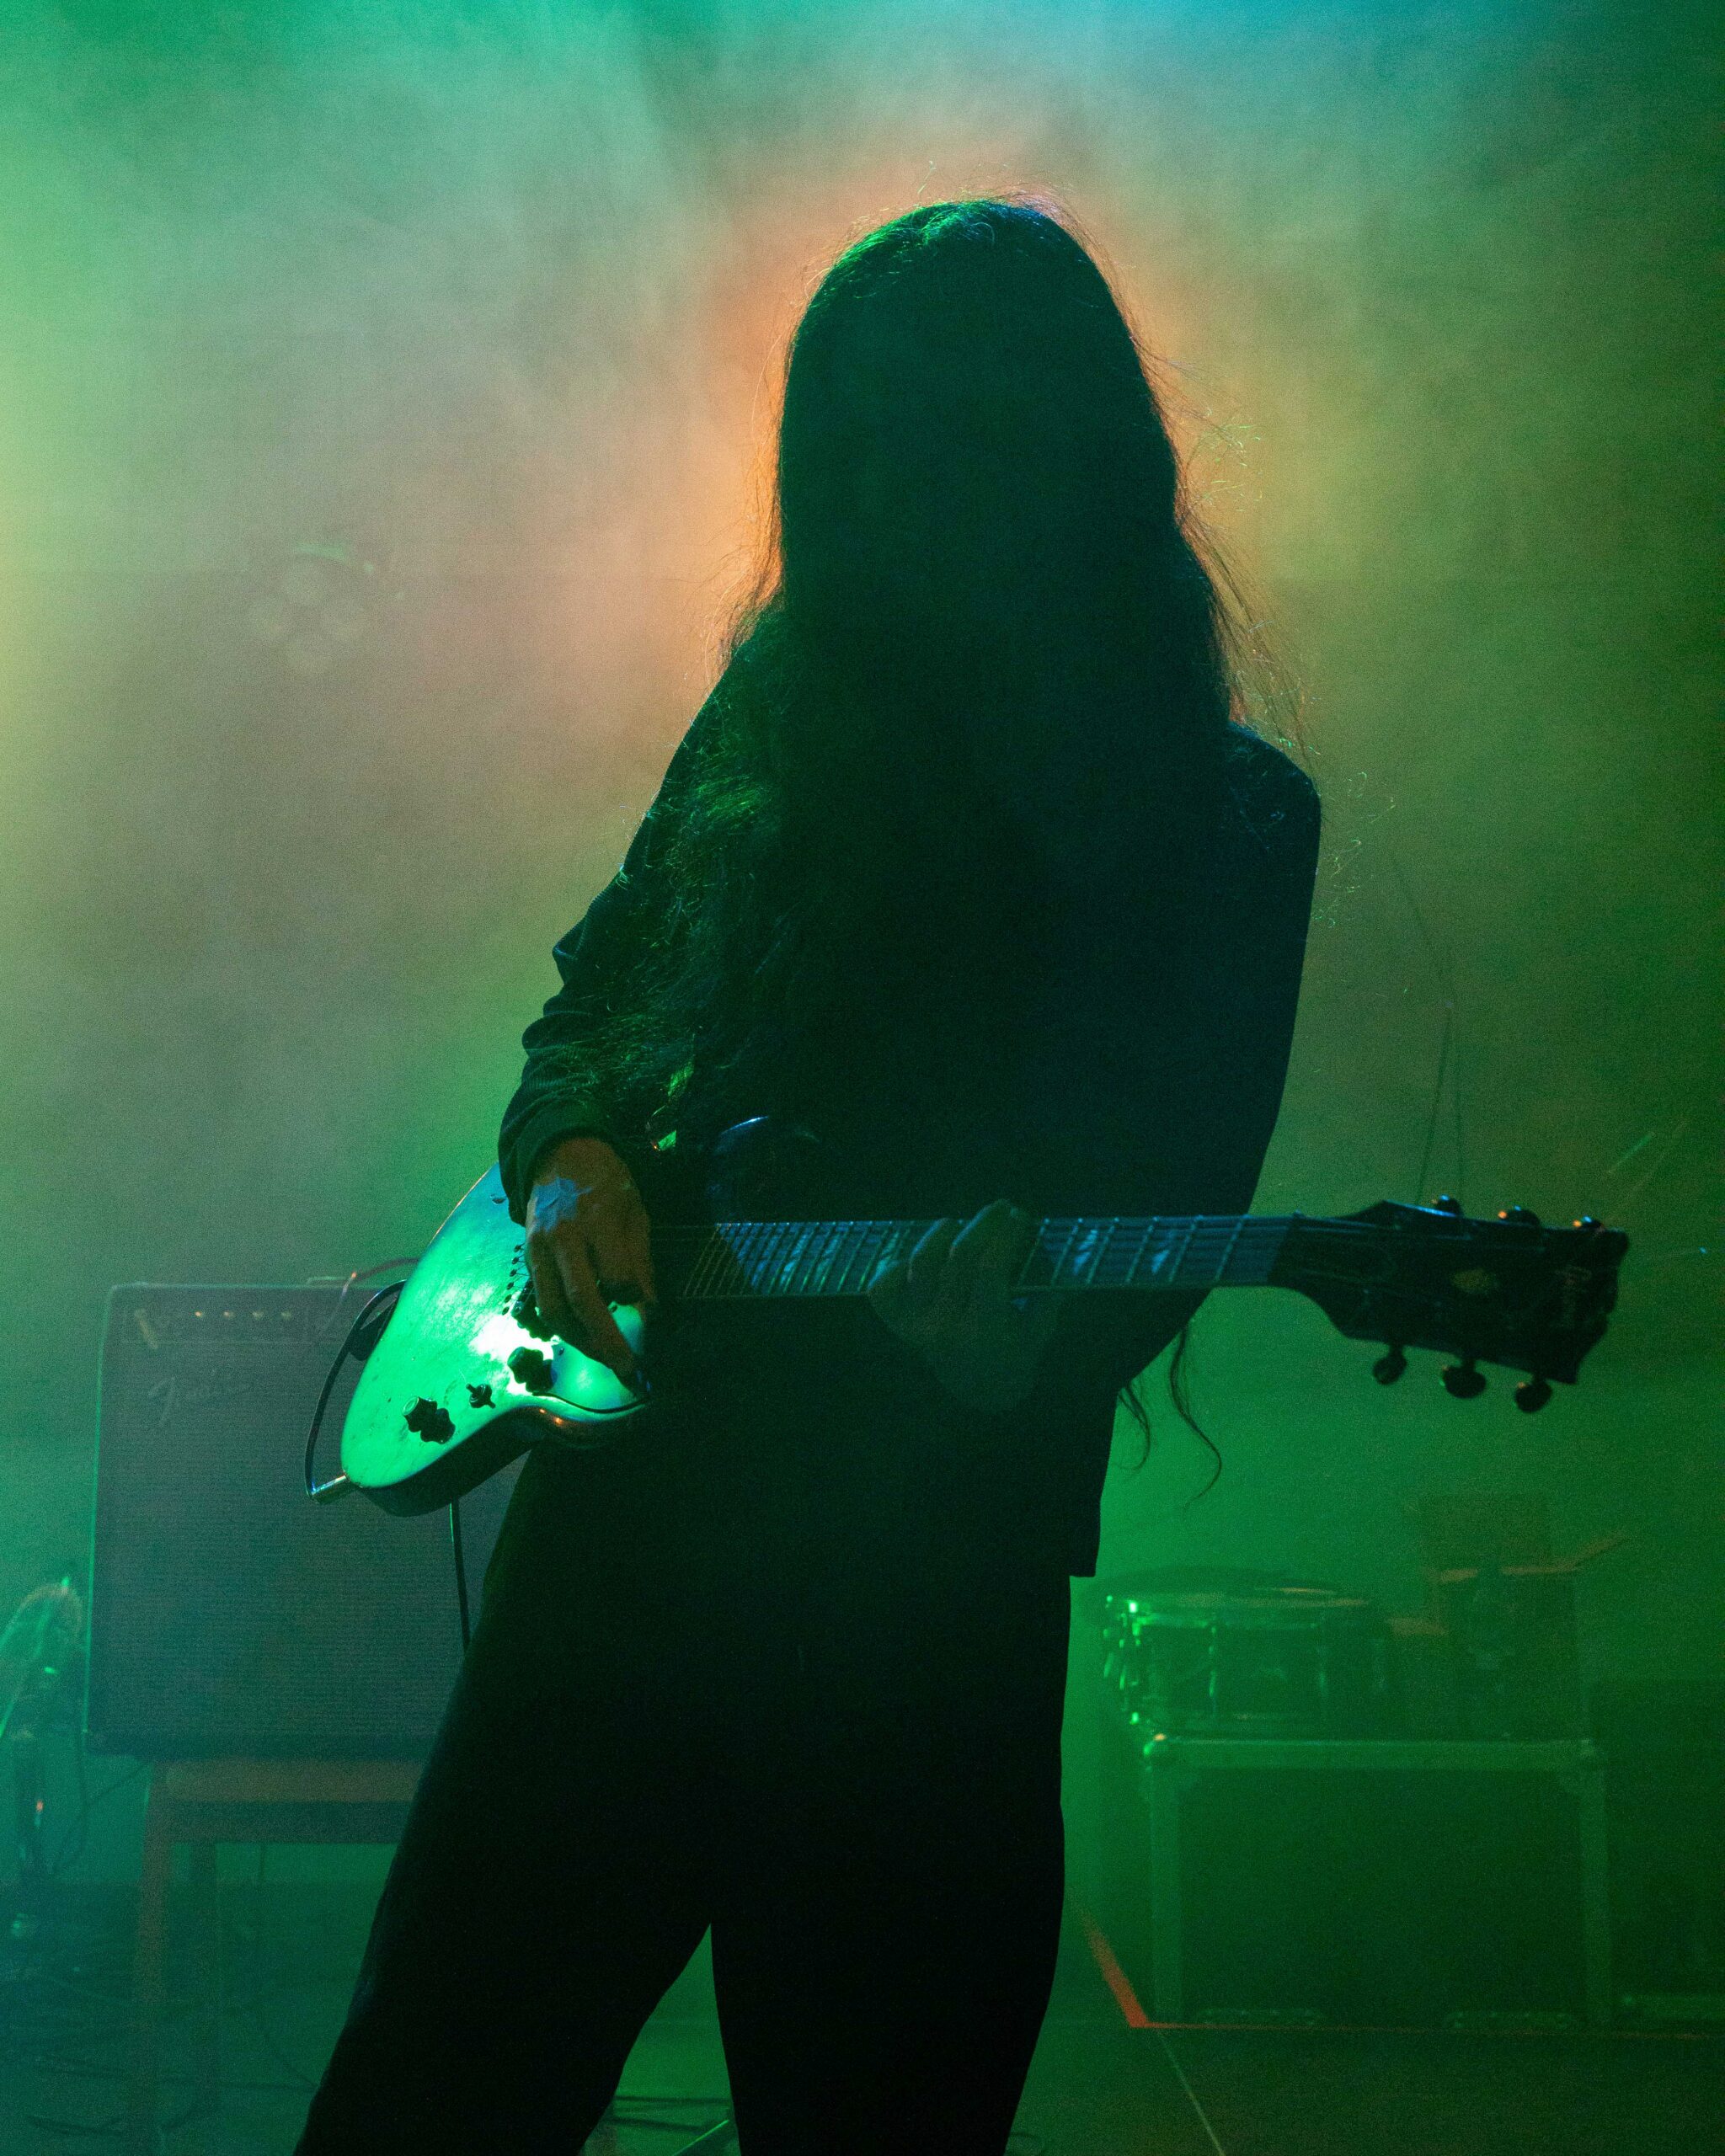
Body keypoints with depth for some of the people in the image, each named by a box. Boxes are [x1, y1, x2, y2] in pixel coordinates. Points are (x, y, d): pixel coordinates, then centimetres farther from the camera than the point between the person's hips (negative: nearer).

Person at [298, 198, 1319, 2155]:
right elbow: (591, 997, 19)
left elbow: (1175, 1209, -7)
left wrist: (1023, 1347, -28)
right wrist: (568, 1153, -3)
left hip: (929, 1565, -3)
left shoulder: (1225, 817, -2)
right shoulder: (782, 708, 10)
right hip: (621, 1495, 4)